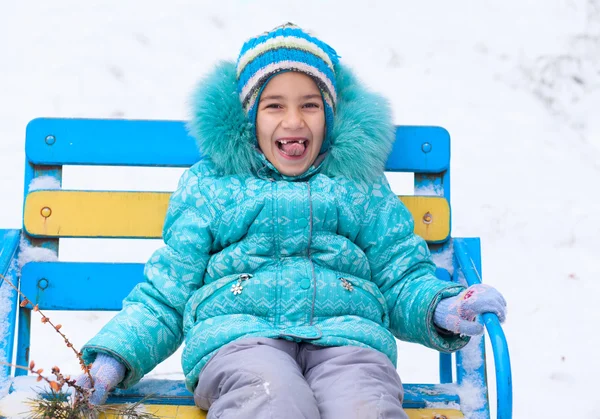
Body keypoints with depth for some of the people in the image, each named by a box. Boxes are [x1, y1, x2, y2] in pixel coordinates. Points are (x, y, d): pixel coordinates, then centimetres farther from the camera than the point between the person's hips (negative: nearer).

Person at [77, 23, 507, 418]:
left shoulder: (362, 187, 25)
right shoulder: (211, 186, 22)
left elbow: (402, 280, 22)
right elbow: (165, 295, 19)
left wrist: (443, 310, -2)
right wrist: (113, 358, 3)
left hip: (349, 333, 1)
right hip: (237, 332, -1)